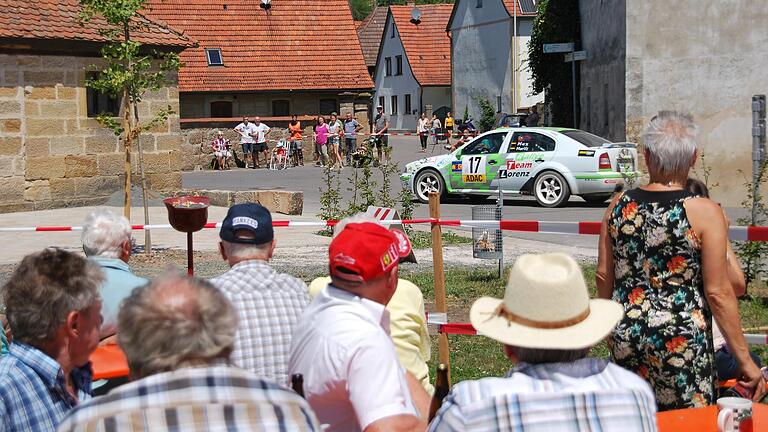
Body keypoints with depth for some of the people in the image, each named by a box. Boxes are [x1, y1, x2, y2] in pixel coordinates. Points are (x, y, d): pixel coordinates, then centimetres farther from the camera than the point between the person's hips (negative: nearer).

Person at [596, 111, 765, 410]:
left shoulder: (618, 206, 2)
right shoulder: (705, 212, -11)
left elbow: (603, 276, 9)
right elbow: (718, 293, -12)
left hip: (626, 338, 5)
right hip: (682, 339, -4)